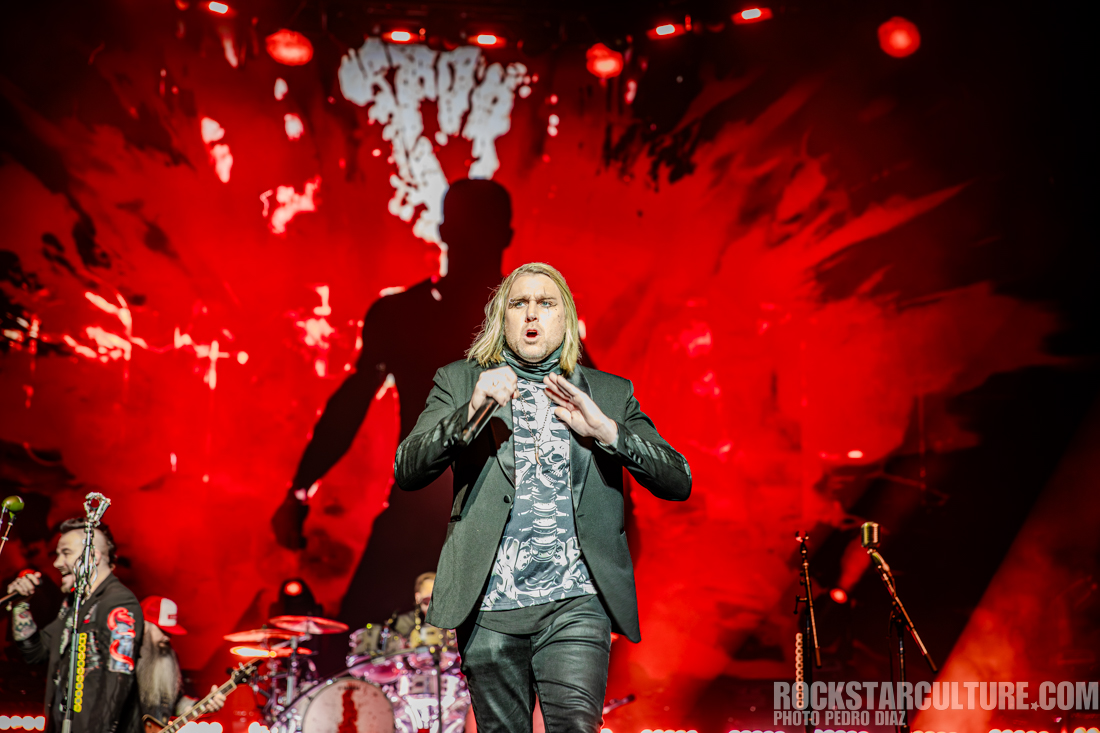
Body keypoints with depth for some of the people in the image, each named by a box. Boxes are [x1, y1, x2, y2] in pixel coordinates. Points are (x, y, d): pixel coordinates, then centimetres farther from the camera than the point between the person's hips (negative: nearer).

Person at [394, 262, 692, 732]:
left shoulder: (609, 393, 13)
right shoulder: (459, 382, 11)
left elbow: (678, 481, 5)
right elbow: (406, 471, -1)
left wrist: (607, 430, -11)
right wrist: (470, 413, -17)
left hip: (576, 601, 0)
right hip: (490, 606, 1)